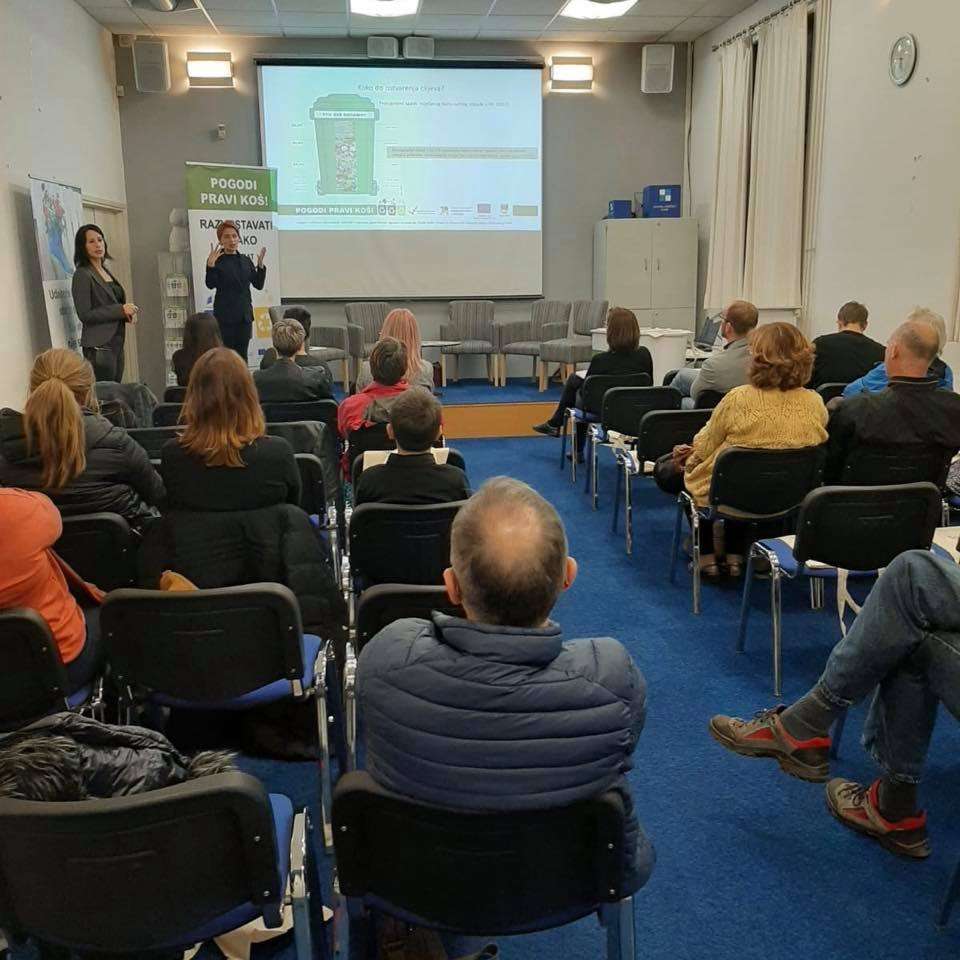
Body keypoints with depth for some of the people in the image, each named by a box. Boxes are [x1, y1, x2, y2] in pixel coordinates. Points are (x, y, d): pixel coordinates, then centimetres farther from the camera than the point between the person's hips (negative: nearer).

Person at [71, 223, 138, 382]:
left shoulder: (105, 271, 16)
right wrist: (120, 310, -16)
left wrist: (127, 312, 4)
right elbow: (85, 314, -14)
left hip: (117, 343, 8)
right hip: (99, 345, -8)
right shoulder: (82, 275, -7)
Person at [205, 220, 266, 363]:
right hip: (225, 315, -4)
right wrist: (210, 265, -29)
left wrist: (260, 265, -5)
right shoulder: (216, 260, -3)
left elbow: (259, 285, 8)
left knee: (242, 355, 7)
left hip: (244, 315, 5)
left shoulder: (246, 260, 11)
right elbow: (211, 285, -14)